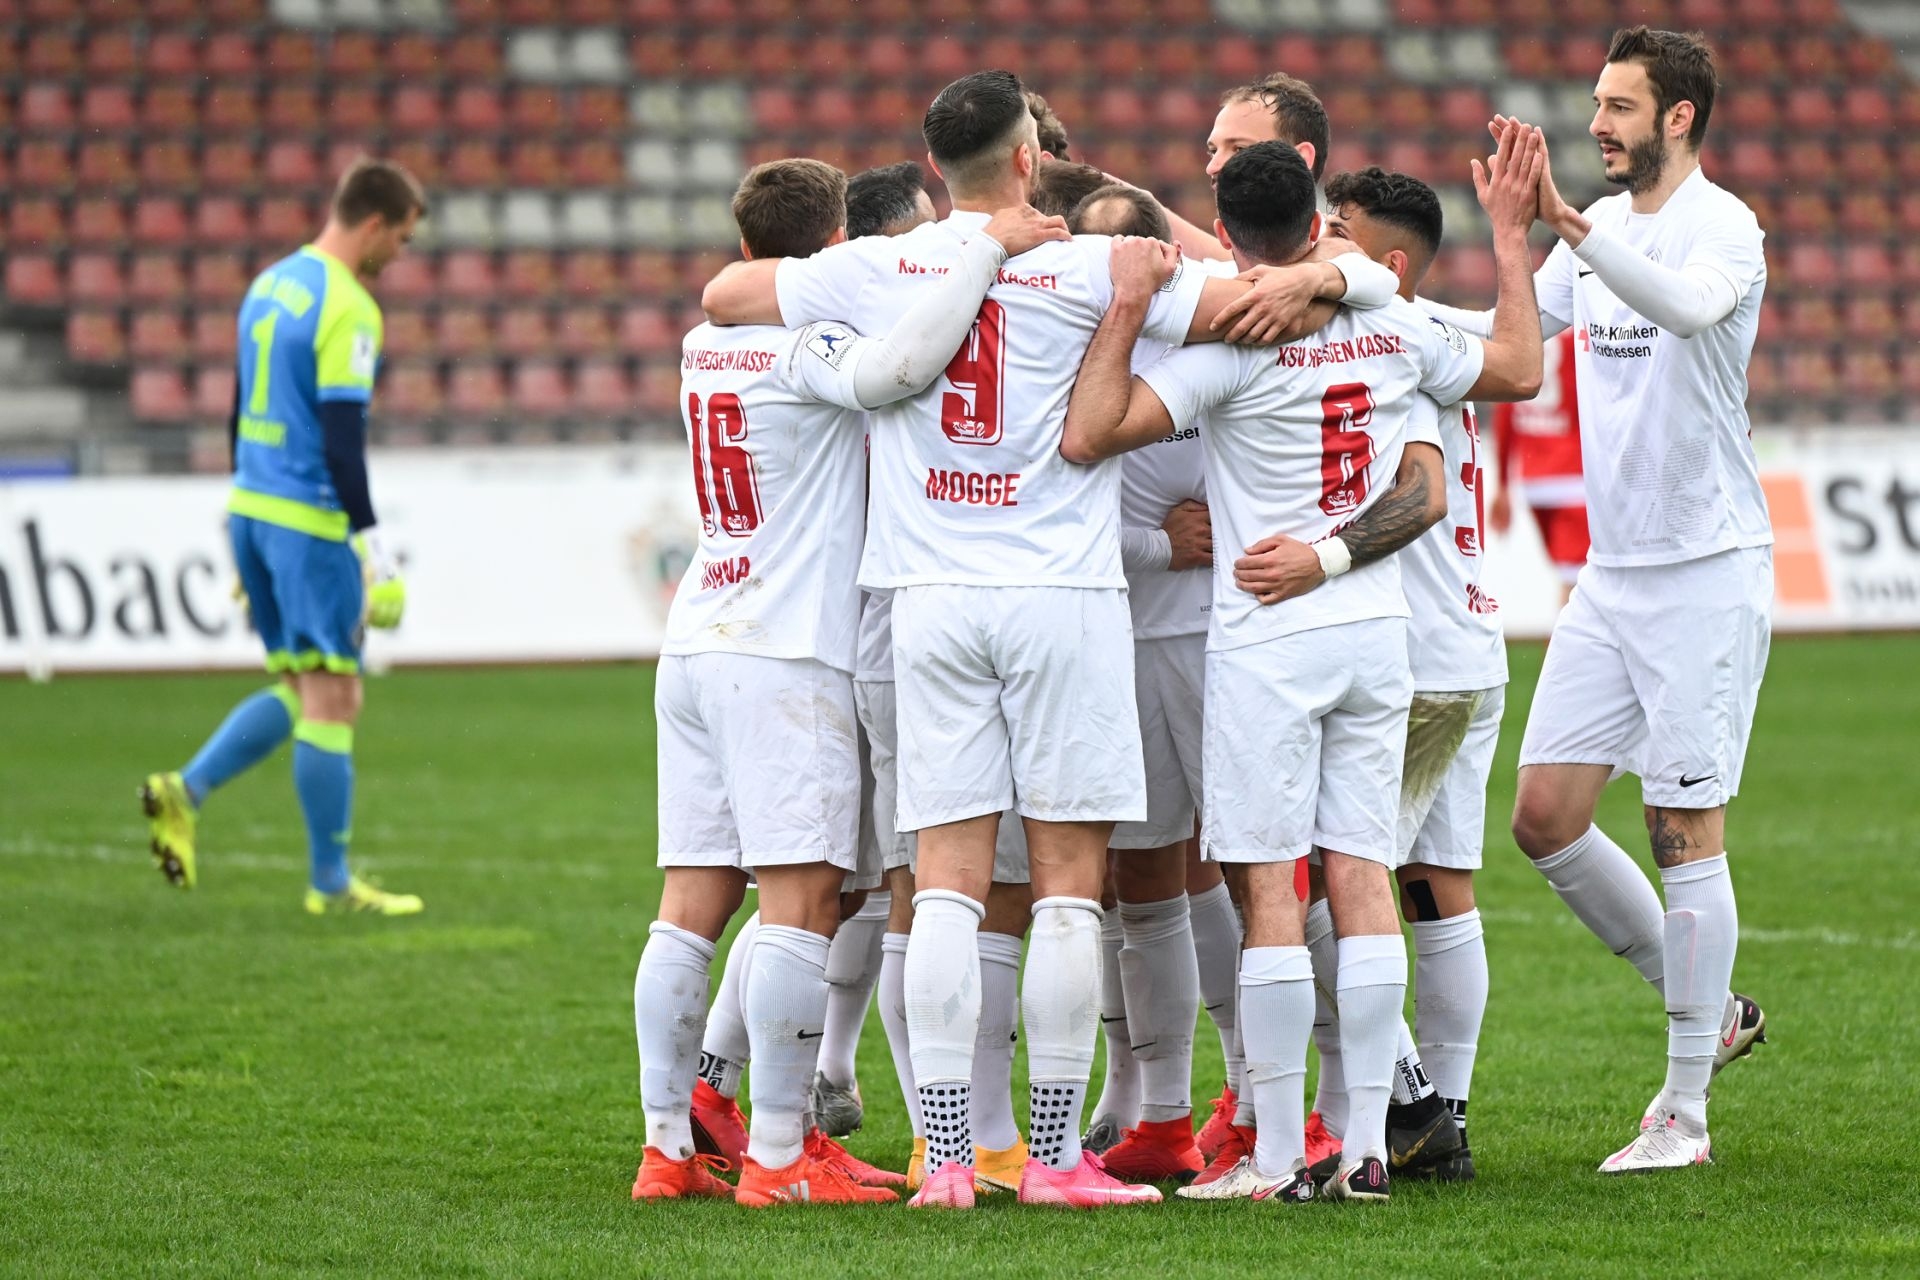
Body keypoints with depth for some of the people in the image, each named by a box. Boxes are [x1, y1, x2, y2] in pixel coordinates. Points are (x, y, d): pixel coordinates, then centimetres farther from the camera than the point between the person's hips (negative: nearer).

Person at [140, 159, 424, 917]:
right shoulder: (347, 308, -15)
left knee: (298, 689, 17)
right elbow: (341, 435, -19)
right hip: (312, 522, -9)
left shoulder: (271, 285, 12)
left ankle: (185, 791, 4)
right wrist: (373, 548, -15)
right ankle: (329, 883, 3)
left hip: (251, 508, 9)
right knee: (333, 697, -1)